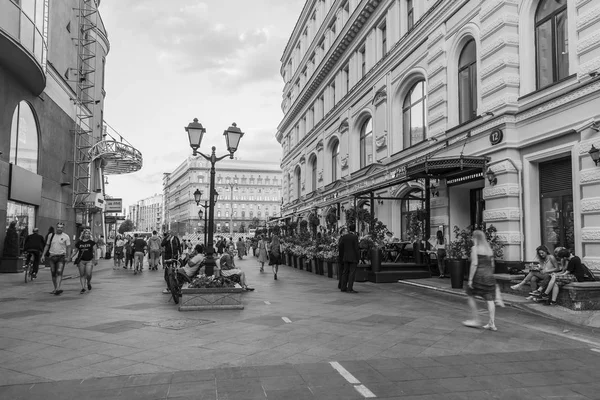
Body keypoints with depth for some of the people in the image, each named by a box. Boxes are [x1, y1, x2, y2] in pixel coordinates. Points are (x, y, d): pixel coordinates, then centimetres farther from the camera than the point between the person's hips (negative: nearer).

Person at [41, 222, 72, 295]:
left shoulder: (66, 237, -1)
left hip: (61, 257, -4)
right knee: (53, 273, 7)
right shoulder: (51, 235, 8)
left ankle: (58, 288, -24)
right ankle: (55, 288, 17)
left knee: (59, 272, -15)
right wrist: (43, 255, 8)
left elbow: (68, 247, -1)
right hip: (52, 256, 4)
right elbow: (47, 245, 14)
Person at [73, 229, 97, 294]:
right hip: (81, 260, 2)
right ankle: (83, 288, 7)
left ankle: (89, 282, 21)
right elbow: (75, 251, 15)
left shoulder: (92, 243, 4)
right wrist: (70, 257, 5)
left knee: (88, 274, -10)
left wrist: (96, 259, -3)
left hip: (89, 260, -2)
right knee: (82, 275, 1)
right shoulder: (79, 243, 8)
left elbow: (95, 251, 4)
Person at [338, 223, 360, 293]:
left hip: (346, 257, 5)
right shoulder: (355, 237, -10)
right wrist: (358, 258, -6)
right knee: (352, 272, -5)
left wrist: (341, 257, 13)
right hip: (353, 257, -5)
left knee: (345, 272, 11)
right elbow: (356, 248, -12)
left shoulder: (344, 237, 3)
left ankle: (343, 287, 12)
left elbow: (340, 246, 2)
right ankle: (350, 289, -9)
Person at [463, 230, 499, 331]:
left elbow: (474, 264, -15)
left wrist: (470, 279, -14)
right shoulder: (489, 249, 13)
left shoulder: (475, 248, -7)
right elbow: (492, 265, 15)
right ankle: (492, 323, 2)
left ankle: (476, 320, 9)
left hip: (479, 275, -6)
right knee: (490, 299, 3)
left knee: (470, 296, 9)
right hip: (489, 276, 6)